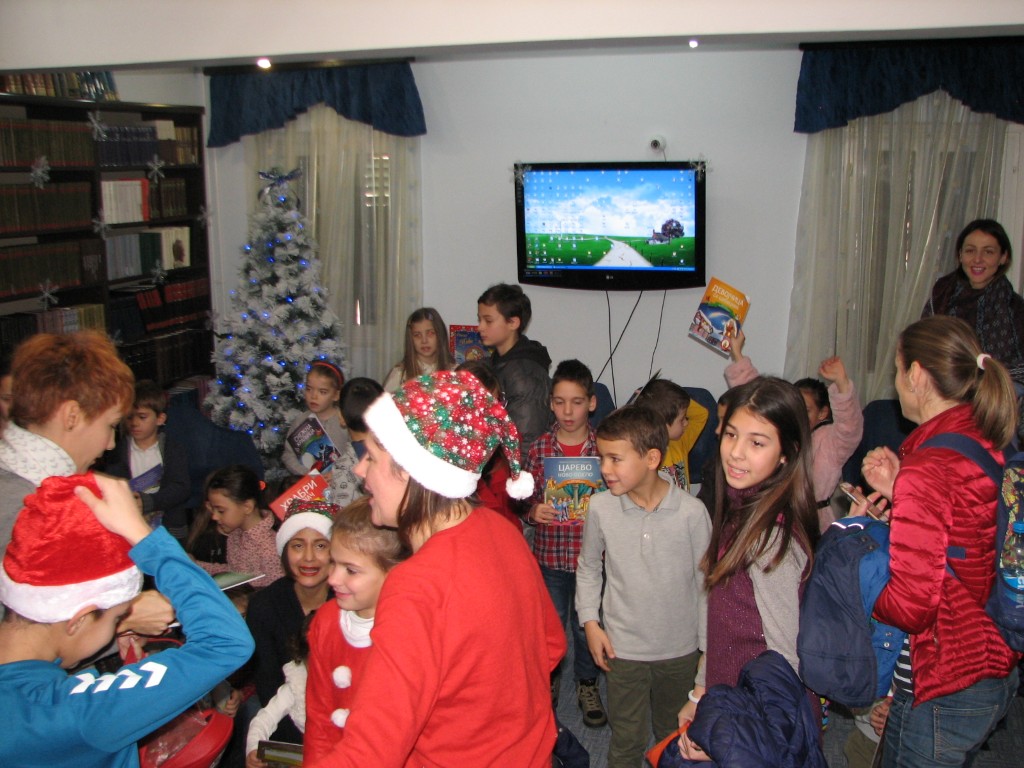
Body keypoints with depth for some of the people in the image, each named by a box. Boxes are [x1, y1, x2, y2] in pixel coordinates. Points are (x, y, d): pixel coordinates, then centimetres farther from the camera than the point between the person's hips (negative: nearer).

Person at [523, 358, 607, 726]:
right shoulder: (539, 448, -4)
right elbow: (524, 500, 2)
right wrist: (534, 512, -19)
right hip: (550, 553, 0)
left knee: (587, 623, 15)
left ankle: (587, 683, 39)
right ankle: (548, 681, 39)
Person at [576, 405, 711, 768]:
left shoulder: (691, 511, -16)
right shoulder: (600, 507, -13)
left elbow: (706, 580, -4)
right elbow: (588, 568, 4)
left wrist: (708, 645, 1)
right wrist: (590, 622, -2)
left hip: (680, 649, 0)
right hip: (622, 648, 0)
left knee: (674, 736, 22)